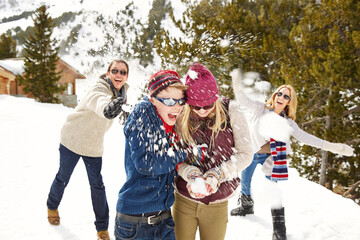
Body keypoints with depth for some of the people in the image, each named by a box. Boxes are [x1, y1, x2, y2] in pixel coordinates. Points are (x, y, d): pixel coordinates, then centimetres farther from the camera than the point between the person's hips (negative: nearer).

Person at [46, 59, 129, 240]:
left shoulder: (120, 93, -2)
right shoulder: (100, 88, -26)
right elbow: (96, 99, -53)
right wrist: (107, 106, -74)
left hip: (94, 146, 5)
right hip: (72, 141, -5)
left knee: (97, 186, 3)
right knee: (63, 178, 14)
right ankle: (52, 207, 45)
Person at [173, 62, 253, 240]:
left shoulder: (230, 111, -9)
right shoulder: (182, 117, -6)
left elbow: (245, 155, -7)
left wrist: (217, 174, -19)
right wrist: (190, 174, -21)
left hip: (217, 204, -1)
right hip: (184, 200, 1)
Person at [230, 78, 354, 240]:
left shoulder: (288, 122, -2)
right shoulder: (261, 109, -7)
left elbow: (304, 137, -5)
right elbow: (244, 101, -18)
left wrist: (330, 146, -13)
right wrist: (237, 87, -40)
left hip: (270, 157, 0)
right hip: (251, 153, 0)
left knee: (275, 189, -2)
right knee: (245, 182, 19)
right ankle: (246, 206, 48)